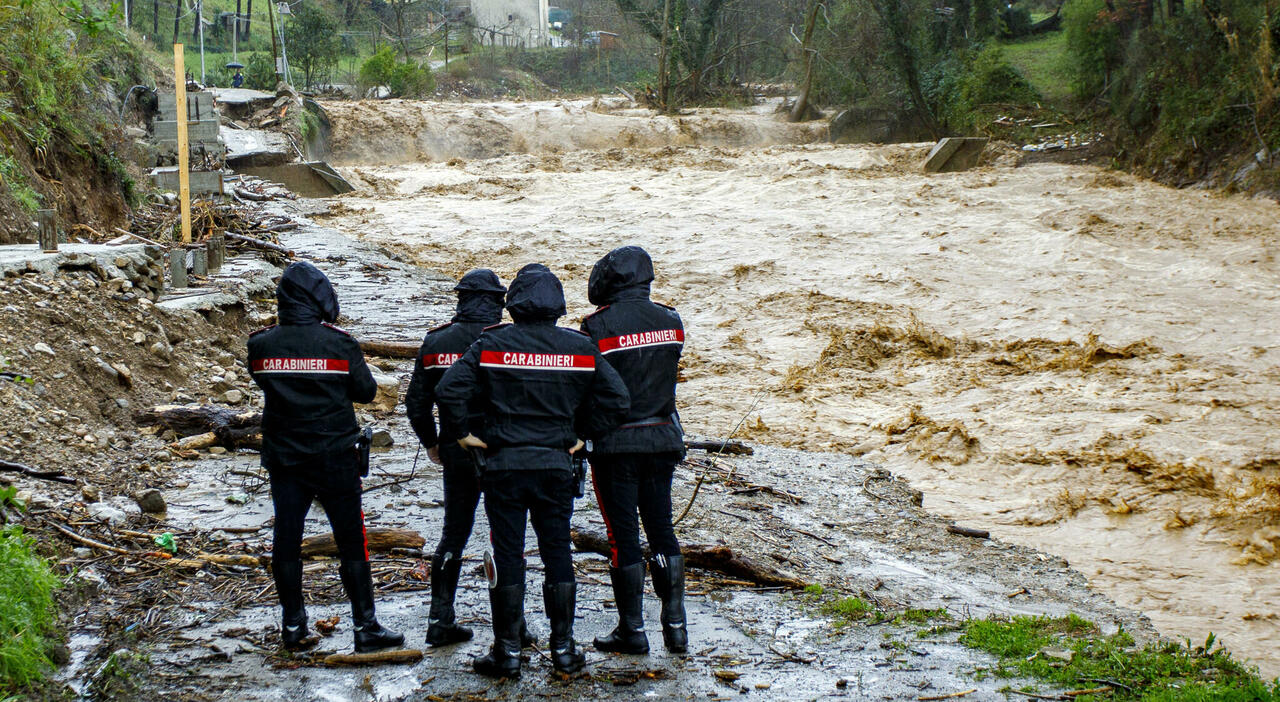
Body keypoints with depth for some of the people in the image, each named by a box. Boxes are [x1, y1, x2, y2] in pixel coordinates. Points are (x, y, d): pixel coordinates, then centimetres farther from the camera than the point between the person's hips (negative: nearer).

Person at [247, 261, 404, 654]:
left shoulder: (262, 345, -4)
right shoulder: (339, 344, -12)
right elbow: (366, 391, -2)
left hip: (282, 457, 3)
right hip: (334, 458, -3)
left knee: (286, 540, 11)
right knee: (351, 541, 4)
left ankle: (293, 627, 18)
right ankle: (366, 627, 7)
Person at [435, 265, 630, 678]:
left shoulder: (492, 344, -5)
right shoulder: (580, 348, 2)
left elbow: (449, 390, -13)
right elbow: (616, 399, 3)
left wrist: (463, 433, 0)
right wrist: (582, 434, 12)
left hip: (504, 463, -2)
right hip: (557, 464, 2)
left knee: (507, 555, 4)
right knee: (558, 552, 10)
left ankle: (507, 651, 8)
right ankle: (563, 647, 15)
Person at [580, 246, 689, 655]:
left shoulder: (599, 325, -13)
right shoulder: (670, 321, 4)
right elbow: (667, 376, 11)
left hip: (616, 444, -5)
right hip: (662, 438, 5)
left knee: (623, 535, 3)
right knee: (662, 529, 12)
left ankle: (632, 630, 8)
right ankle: (675, 625, 13)